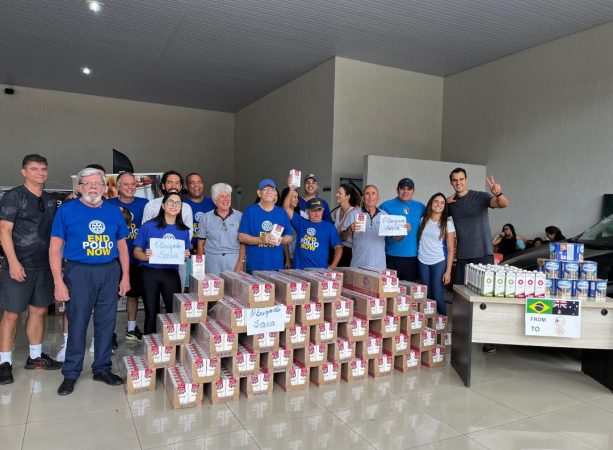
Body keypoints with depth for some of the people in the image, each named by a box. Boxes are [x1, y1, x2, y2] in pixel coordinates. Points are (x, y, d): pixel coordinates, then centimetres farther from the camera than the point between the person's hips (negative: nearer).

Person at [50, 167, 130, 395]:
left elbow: (122, 245, 12)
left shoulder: (113, 211, 8)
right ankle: (71, 373, 19)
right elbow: (55, 248, -3)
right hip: (79, 271, -3)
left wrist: (125, 276, 6)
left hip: (110, 271, 3)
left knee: (106, 322, 9)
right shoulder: (67, 210, -1)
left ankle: (102, 369, 24)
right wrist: (59, 282, -9)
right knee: (77, 323, 2)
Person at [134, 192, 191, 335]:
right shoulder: (148, 226, -3)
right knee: (151, 313, 8)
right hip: (149, 273, -2)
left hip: (171, 274, 2)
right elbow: (137, 251, -1)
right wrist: (146, 256, -22)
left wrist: (186, 256, -8)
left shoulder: (184, 230, 6)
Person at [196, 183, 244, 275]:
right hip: (212, 260, 1)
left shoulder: (239, 216, 4)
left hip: (234, 260, 0)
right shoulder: (206, 218, 7)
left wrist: (240, 262, -6)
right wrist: (201, 266, 3)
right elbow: (201, 243, 9)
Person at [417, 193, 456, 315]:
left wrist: (448, 271, -8)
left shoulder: (447, 223, -1)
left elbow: (451, 249, -2)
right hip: (422, 262, 3)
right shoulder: (423, 220, 7)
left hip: (439, 263, -3)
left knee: (437, 296, -6)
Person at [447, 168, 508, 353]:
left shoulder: (480, 197, -5)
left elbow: (504, 204, -20)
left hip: (483, 253, -4)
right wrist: (445, 203, 0)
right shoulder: (450, 203, 8)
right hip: (463, 256, 4)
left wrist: (498, 194, -44)